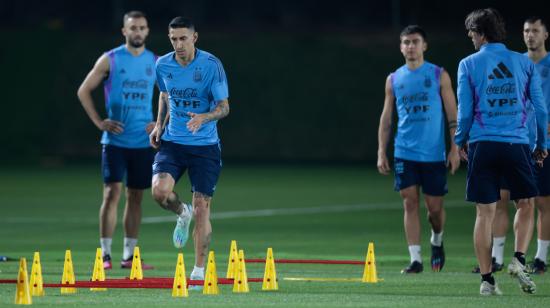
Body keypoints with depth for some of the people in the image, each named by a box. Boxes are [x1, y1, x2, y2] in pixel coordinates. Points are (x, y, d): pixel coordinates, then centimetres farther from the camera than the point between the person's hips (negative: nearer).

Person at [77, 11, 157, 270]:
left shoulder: (155, 63, 6)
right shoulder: (110, 60, -2)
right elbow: (84, 91, 2)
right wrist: (99, 122, -6)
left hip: (143, 141, 3)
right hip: (115, 140, -3)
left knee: (136, 197, 6)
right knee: (112, 192, -10)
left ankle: (129, 255, 12)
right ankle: (105, 254, -8)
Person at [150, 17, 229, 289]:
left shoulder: (211, 65, -11)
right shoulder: (163, 65, 1)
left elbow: (223, 107, -10)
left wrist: (203, 117, -30)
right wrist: (159, 125, 9)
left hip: (205, 146, -3)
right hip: (172, 142, 3)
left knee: (202, 208, -4)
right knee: (160, 191, -21)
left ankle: (199, 271, 6)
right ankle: (182, 214, 15)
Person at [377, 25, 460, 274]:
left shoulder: (439, 76, 2)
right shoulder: (394, 79, 9)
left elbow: (452, 114, 1)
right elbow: (386, 118, 12)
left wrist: (455, 148, -7)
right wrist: (381, 152, 5)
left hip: (434, 153, -2)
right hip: (404, 152, 2)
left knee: (434, 206, 3)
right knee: (410, 203, -5)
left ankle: (437, 242, 32)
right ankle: (415, 259, -4)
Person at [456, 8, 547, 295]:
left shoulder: (469, 64, 1)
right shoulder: (524, 63, 6)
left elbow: (465, 110, 0)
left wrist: (460, 141, 15)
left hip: (482, 145, 0)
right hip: (517, 143, 0)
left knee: (485, 213, 3)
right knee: (525, 205, 15)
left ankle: (487, 279, 3)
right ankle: (519, 259, -5)